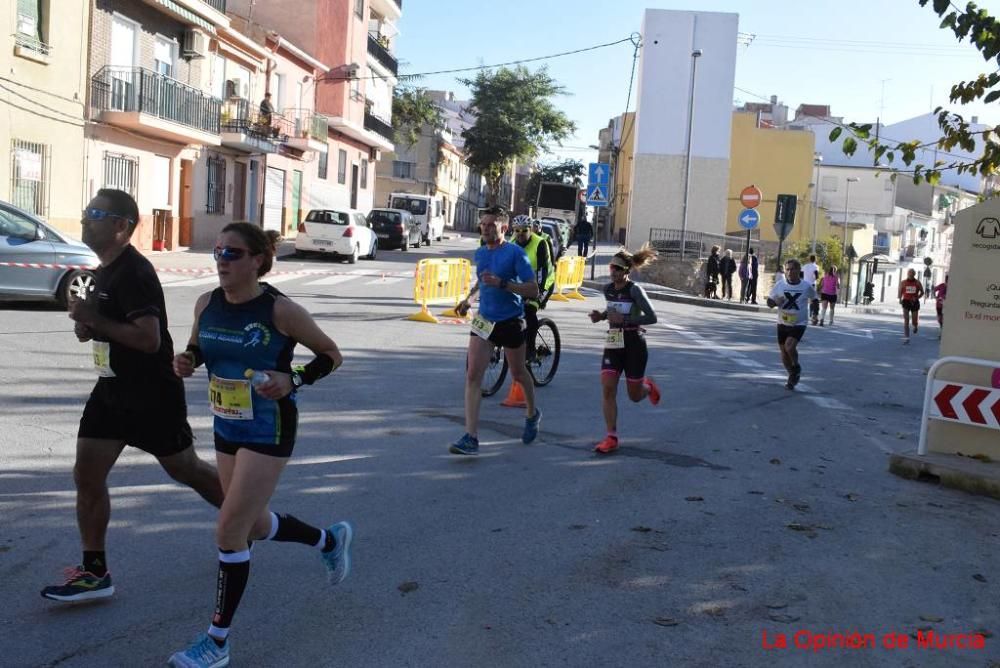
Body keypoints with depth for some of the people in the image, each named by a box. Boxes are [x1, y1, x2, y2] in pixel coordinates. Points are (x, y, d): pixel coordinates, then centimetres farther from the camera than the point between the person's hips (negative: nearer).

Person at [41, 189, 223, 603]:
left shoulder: (133, 274, -22)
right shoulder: (106, 270, 9)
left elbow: (149, 338, -30)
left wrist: (94, 320, -24)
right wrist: (88, 326, 2)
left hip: (153, 395, -9)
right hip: (112, 390, 9)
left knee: (185, 470, 8)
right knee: (87, 476, 4)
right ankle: (95, 573, 14)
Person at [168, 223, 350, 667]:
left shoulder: (279, 310, -17)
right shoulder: (206, 304, -2)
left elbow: (331, 355, -7)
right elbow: (198, 348, 16)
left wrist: (293, 382, -22)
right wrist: (186, 361, -7)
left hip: (268, 432, -7)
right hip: (226, 429, 7)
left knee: (229, 530, -7)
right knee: (254, 526, 19)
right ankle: (330, 540, 48)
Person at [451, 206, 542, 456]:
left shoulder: (515, 253, -13)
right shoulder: (480, 253, 6)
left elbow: (533, 291, -18)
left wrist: (501, 283, -27)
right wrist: (469, 297, 12)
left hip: (511, 322, -4)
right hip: (484, 321, 5)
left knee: (518, 374, 14)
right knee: (472, 375, -10)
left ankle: (532, 414, 44)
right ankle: (471, 437, -11)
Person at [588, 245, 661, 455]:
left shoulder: (634, 290, -15)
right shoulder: (607, 289, 4)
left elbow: (652, 317, -20)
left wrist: (624, 319, -27)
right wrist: (602, 315, 3)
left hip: (634, 345, -5)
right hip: (613, 344, 5)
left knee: (634, 396, 8)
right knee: (607, 389, -9)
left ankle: (648, 386, 45)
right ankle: (612, 437, -3)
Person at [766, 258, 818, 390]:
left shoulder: (807, 286, -8)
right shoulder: (779, 285, -6)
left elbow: (814, 298, 12)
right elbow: (769, 302, 2)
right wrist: (776, 302, -18)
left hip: (799, 324, -3)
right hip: (783, 323, 3)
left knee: (789, 347, -23)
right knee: (784, 353, 9)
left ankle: (796, 367, 7)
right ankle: (792, 375, 34)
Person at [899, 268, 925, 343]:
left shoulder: (917, 283, 0)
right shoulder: (903, 283, 1)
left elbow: (922, 292, 9)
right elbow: (900, 292, 12)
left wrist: (917, 298, -9)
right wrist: (900, 299, -5)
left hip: (914, 302, 1)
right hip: (906, 302, -1)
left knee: (914, 322, 6)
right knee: (906, 320, -13)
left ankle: (915, 326, 46)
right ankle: (906, 337, -11)